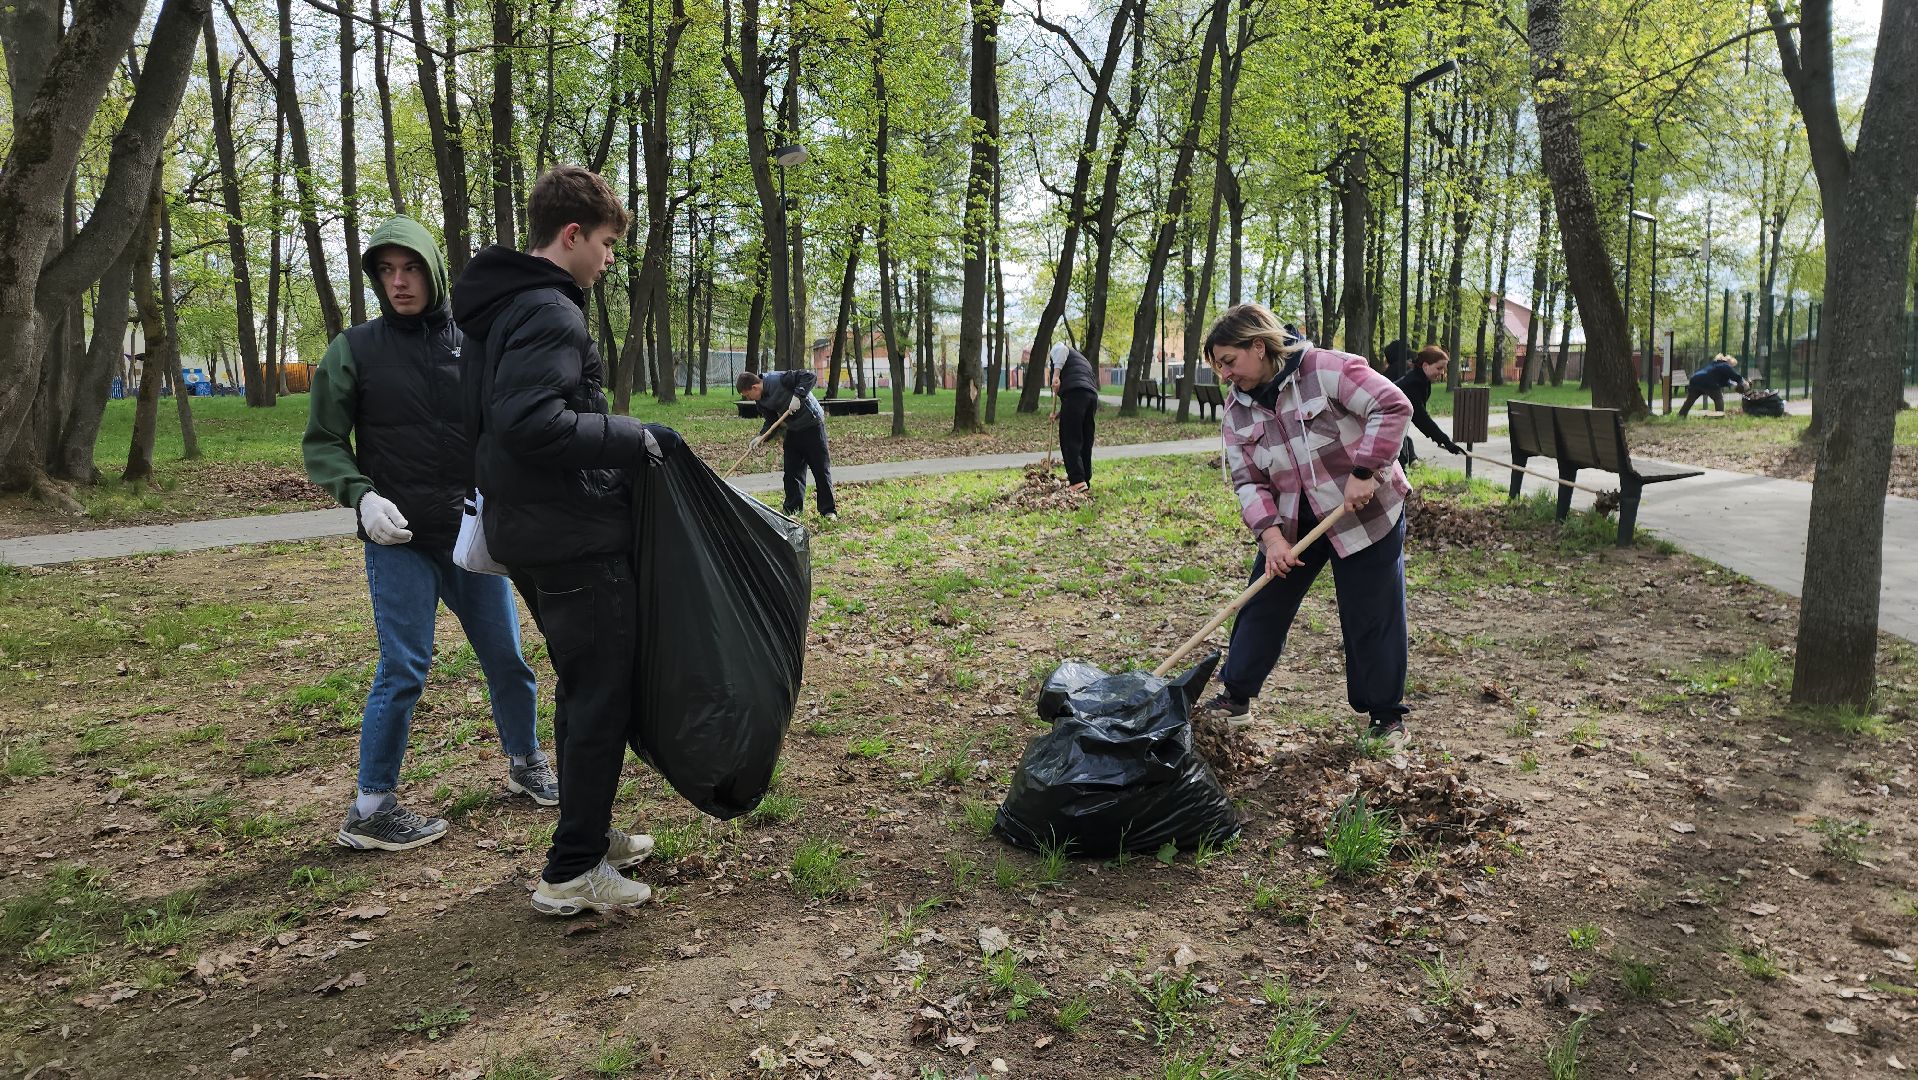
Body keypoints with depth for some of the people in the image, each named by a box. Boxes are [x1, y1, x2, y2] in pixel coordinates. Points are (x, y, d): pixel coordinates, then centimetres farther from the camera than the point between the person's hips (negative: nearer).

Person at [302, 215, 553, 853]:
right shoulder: (355, 350, -1)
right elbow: (322, 442, 3)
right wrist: (361, 494, -15)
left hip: (474, 534, 3)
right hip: (400, 541, -3)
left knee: (507, 656, 10)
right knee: (404, 669, -3)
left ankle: (525, 763, 32)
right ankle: (370, 808, 11)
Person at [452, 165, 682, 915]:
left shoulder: (505, 307, 15)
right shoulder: (549, 312, -17)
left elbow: (491, 417, 22)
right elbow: (532, 422, -31)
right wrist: (633, 437, -20)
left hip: (529, 535, 10)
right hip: (573, 538, -10)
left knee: (583, 689, 20)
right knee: (602, 696, -1)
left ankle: (589, 834, 32)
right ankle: (572, 873, 7)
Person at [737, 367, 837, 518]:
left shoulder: (779, 379, -24)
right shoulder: (762, 400, 0)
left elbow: (810, 377, -26)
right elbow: (770, 421, 3)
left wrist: (798, 396, -35)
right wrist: (761, 437, -14)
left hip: (813, 426, -7)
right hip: (793, 431, 7)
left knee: (821, 470, -1)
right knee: (792, 471, 6)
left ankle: (829, 510, 6)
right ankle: (792, 510, 15)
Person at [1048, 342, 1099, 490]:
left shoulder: (1056, 349, 21)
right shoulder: (1083, 360, 40)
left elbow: (1061, 349, -7)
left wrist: (1056, 374, -15)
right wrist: (1060, 413, 29)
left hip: (1074, 393, -7)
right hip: (1092, 395, 7)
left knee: (1070, 440, -8)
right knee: (1085, 441, 13)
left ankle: (1077, 480, -16)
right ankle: (1085, 479, 16)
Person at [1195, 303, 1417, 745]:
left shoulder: (1325, 369, -19)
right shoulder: (1238, 408, -1)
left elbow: (1393, 406, -21)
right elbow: (1247, 480, -4)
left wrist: (1364, 472, -25)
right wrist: (1270, 534, -18)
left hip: (1366, 514, -5)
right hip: (1293, 523, 5)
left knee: (1373, 618, 2)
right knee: (1263, 607, 9)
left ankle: (1388, 717, 18)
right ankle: (1236, 697, 24)